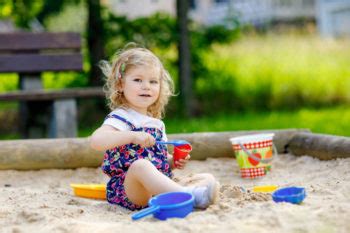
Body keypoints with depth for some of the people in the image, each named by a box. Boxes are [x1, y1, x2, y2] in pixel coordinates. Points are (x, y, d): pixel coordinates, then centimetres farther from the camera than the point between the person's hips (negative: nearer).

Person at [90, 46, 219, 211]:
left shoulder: (157, 123, 22)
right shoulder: (121, 117, -3)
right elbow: (95, 141, -23)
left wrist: (174, 161, 10)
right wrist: (133, 136, -32)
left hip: (160, 187, 8)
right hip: (129, 188, -8)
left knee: (209, 180, -5)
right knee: (141, 165, -38)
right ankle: (187, 195, -53)